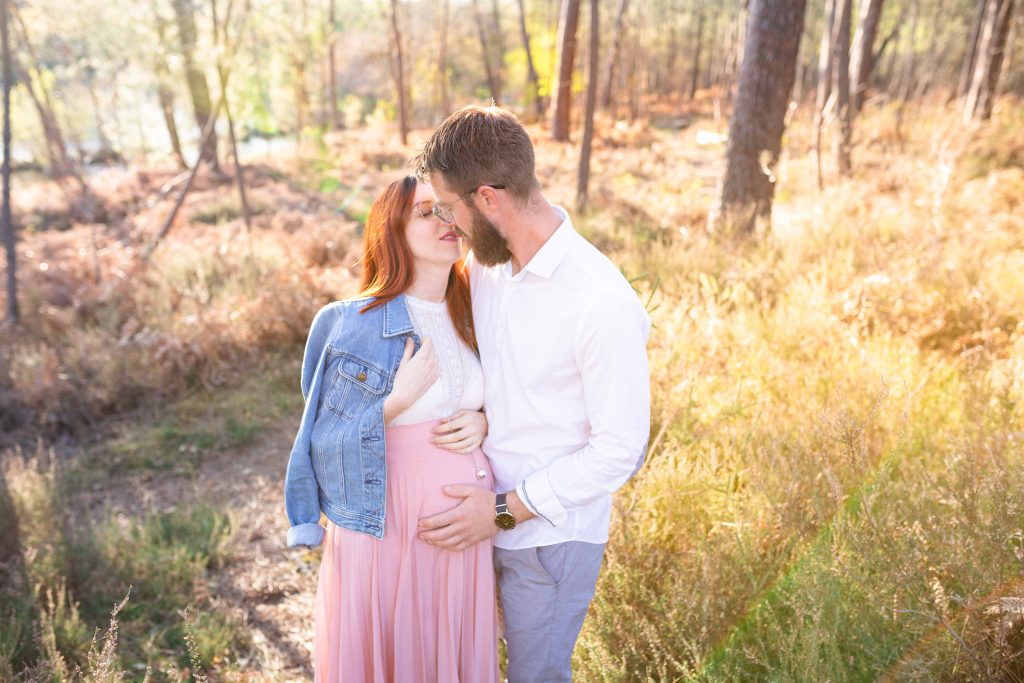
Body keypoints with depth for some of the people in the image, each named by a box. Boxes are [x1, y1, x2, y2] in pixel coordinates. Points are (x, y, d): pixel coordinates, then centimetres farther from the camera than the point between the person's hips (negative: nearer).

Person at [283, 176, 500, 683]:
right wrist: (396, 401, -22)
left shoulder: (474, 318, 3)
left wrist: (483, 424, -6)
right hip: (386, 527, -4)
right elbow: (323, 442, -9)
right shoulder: (348, 325, -12)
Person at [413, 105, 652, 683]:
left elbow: (621, 449, -20)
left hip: (553, 533, -6)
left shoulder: (601, 301, -25)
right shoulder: (483, 263, -2)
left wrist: (507, 509, -19)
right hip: (483, 509, 7)